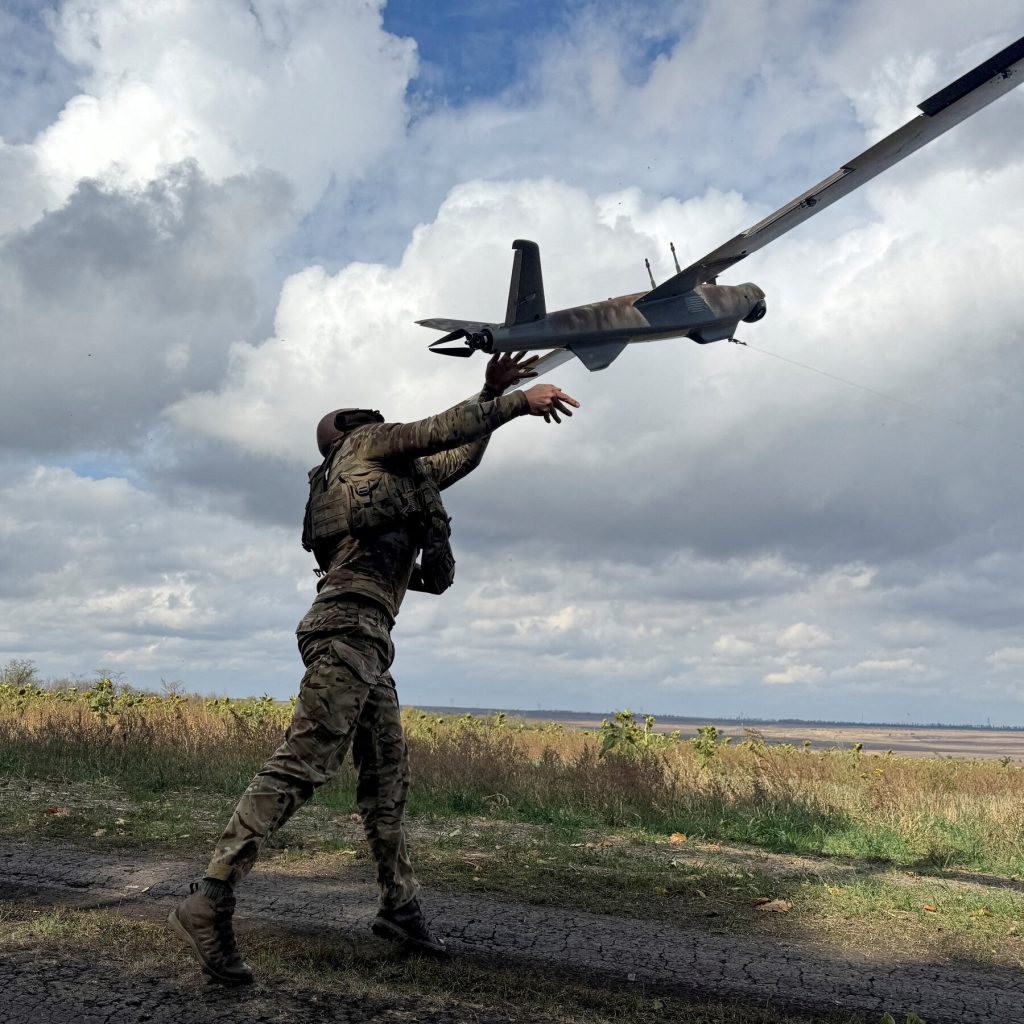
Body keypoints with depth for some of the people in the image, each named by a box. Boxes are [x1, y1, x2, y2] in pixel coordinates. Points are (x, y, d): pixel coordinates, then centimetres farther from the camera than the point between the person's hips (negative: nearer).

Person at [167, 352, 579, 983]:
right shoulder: (369, 441, 10)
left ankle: (400, 908, 18)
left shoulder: (405, 475, 31)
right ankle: (209, 904, -18)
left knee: (389, 777, 11)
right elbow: (442, 431, -2)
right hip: (349, 627, -10)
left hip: (368, 644, 10)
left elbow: (462, 456, 37)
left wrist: (493, 394, 29)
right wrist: (519, 400, 3)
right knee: (302, 766, -17)